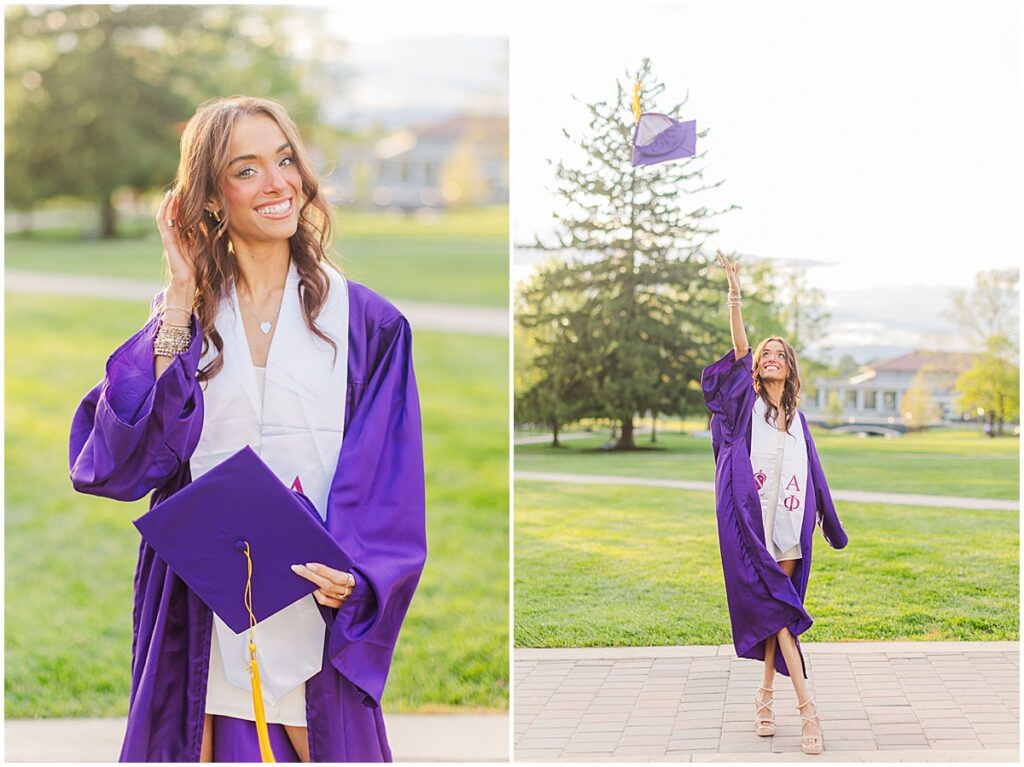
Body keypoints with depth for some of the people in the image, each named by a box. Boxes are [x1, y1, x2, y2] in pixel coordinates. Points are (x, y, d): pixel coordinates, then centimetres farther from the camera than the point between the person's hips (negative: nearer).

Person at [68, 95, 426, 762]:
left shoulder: (364, 324, 4)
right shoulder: (179, 316, 7)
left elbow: (388, 481, -2)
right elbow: (119, 454, -7)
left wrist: (355, 575, -20)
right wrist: (181, 306, -8)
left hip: (318, 614, -1)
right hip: (200, 620, 1)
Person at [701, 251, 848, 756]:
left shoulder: (796, 418, 16)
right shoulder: (747, 402, 4)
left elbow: (810, 474, 18)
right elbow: (739, 347, -9)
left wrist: (828, 523, 15)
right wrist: (734, 294, -20)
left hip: (788, 525, 4)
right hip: (750, 522, -4)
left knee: (776, 609, 6)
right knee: (774, 606, -9)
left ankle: (766, 695, 17)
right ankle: (806, 706, -14)